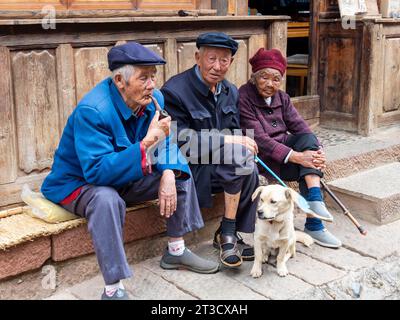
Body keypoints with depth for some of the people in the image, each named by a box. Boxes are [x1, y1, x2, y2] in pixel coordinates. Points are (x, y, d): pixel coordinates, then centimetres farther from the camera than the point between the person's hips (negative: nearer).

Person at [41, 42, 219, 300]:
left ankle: (176, 251, 14)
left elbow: (167, 144, 0)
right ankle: (113, 290, -30)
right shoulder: (92, 111, -31)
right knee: (106, 199, -39)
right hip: (78, 183, -7)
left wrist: (169, 173, -23)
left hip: (126, 178, 8)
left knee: (179, 169, 3)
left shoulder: (154, 99, -9)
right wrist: (146, 144, -44)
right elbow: (96, 172, -38)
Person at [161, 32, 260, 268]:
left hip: (218, 165, 7)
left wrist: (242, 143, -13)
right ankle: (228, 233, -15)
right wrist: (228, 141, -24)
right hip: (188, 168, -7)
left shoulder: (231, 91, 8)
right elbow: (181, 141, -21)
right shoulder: (174, 91, -15)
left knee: (251, 172, -21)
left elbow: (235, 132, 13)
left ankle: (228, 235, -5)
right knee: (241, 154, -27)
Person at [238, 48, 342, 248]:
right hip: (262, 159, -6)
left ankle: (315, 200, -31)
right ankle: (313, 224, -23)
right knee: (307, 170, -25)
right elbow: (259, 139, -23)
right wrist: (296, 157, -30)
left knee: (308, 138, -22)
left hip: (284, 149, 7)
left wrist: (317, 150, -21)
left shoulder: (282, 98, 10)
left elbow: (299, 126, -1)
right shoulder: (243, 98, -13)